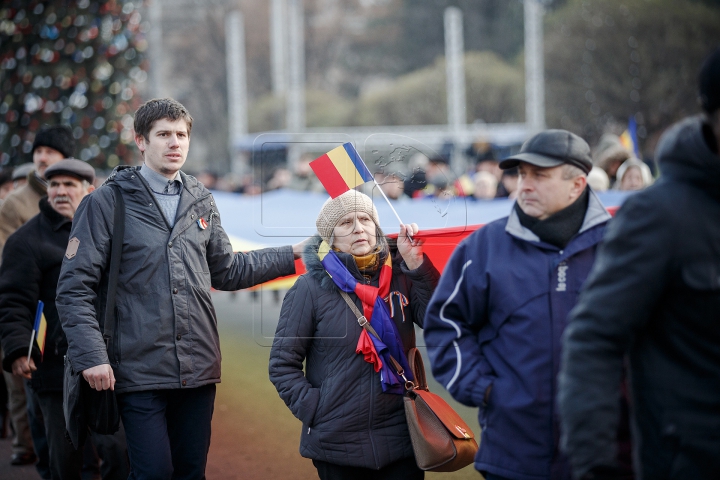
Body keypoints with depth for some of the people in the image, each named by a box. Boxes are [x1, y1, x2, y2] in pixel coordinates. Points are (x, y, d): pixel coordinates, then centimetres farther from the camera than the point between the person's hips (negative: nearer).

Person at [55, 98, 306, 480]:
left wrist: (293, 255, 21)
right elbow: (75, 288, -6)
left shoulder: (201, 202, 15)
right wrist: (91, 355, -16)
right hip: (140, 371, -5)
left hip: (199, 367, 5)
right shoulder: (108, 202, -3)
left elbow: (225, 272, 24)